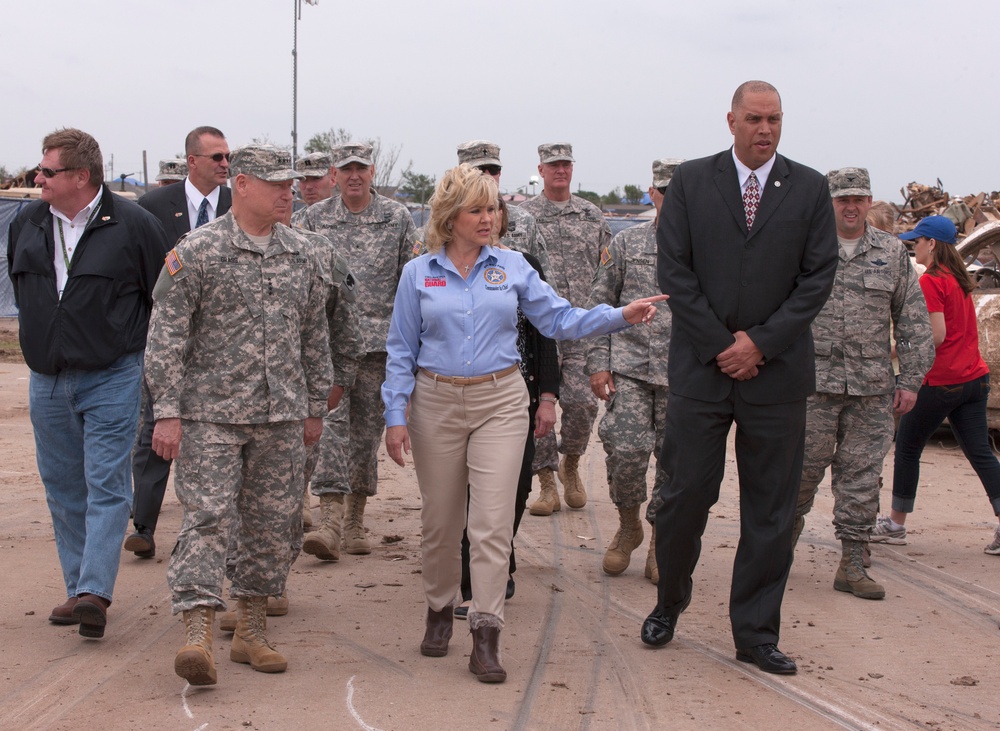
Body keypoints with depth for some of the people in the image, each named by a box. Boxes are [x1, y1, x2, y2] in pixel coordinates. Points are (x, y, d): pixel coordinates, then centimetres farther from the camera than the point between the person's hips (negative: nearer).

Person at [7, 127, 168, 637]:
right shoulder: (27, 224, 6)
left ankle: (95, 592, -14)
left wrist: (125, 339, 4)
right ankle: (77, 590, 17)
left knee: (106, 484, -9)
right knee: (63, 489, 9)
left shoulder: (133, 226, -8)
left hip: (111, 379, -5)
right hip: (47, 381, 5)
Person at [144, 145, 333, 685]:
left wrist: (315, 408, 16)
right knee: (207, 518, -11)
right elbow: (167, 336, -7)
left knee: (272, 523, 8)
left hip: (282, 416, 5)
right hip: (211, 413, -5)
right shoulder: (196, 251, -6)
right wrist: (167, 412, -13)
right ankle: (197, 635, -12)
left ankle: (251, 631, 20)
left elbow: (313, 336, 17)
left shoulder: (301, 254, 9)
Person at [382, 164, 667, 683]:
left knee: (493, 520, -8)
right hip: (436, 403, 0)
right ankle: (440, 611, 30)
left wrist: (620, 316, -11)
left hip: (500, 401, 0)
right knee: (439, 520, 9)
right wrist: (396, 416, -2)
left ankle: (485, 638, -6)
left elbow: (560, 320, 3)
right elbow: (401, 351, 5)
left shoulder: (512, 267, 5)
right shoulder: (418, 274, 3)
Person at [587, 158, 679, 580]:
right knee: (626, 450, -11)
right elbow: (600, 305, 8)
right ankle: (628, 525, 15)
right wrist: (597, 363, 1)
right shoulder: (626, 244, 7)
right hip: (629, 367, 0)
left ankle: (661, 541, 20)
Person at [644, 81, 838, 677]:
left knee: (771, 510, 5)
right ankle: (670, 602, 26)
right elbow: (674, 270, -1)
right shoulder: (691, 182, 3)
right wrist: (719, 346, -8)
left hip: (777, 371, 1)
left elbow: (819, 276, 0)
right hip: (701, 368, -1)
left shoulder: (810, 189, 5)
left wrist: (760, 342, -9)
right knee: (685, 495, 2)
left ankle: (756, 633, 15)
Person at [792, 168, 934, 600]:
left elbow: (913, 322, 11)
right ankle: (783, 542, 23)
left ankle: (852, 564, 8)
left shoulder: (893, 253, 10)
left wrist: (911, 379, 5)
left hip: (872, 387, 2)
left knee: (861, 476, 3)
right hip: (813, 382, -2)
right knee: (803, 468, 1)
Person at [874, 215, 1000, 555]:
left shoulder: (930, 282, -13)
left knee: (907, 448, 8)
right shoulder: (960, 279, 13)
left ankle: (896, 525, 17)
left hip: (942, 383, -8)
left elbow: (937, 335, -20)